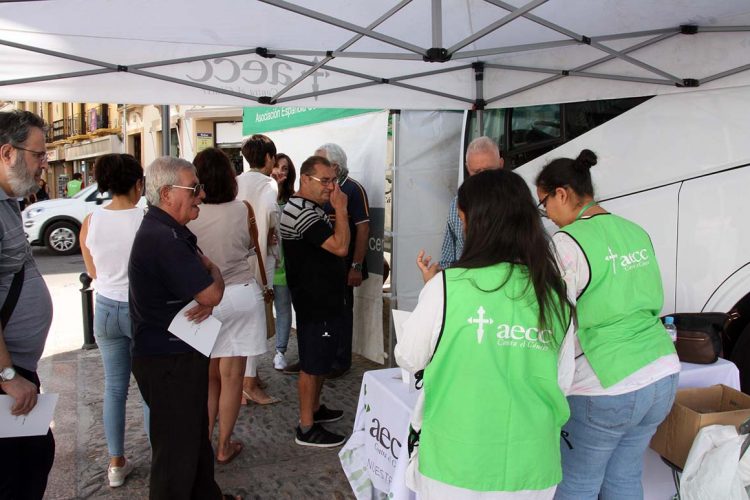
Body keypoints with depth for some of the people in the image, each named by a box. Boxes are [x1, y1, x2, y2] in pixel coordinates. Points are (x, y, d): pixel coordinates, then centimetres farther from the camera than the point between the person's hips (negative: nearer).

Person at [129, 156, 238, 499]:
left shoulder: (169, 230, 9)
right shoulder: (162, 239, -25)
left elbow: (205, 290, 11)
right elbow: (213, 293, -24)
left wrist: (206, 300, -12)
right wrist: (212, 271, -2)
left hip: (182, 355, 11)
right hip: (169, 362, -11)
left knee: (196, 434, 23)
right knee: (176, 448, 4)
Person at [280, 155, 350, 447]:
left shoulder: (310, 207, 14)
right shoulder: (303, 213, -22)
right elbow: (340, 247, -27)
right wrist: (340, 208, -21)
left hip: (323, 299, 11)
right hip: (316, 303, -11)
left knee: (319, 360, 22)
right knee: (312, 365, -2)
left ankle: (314, 409, 37)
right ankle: (307, 429, 9)